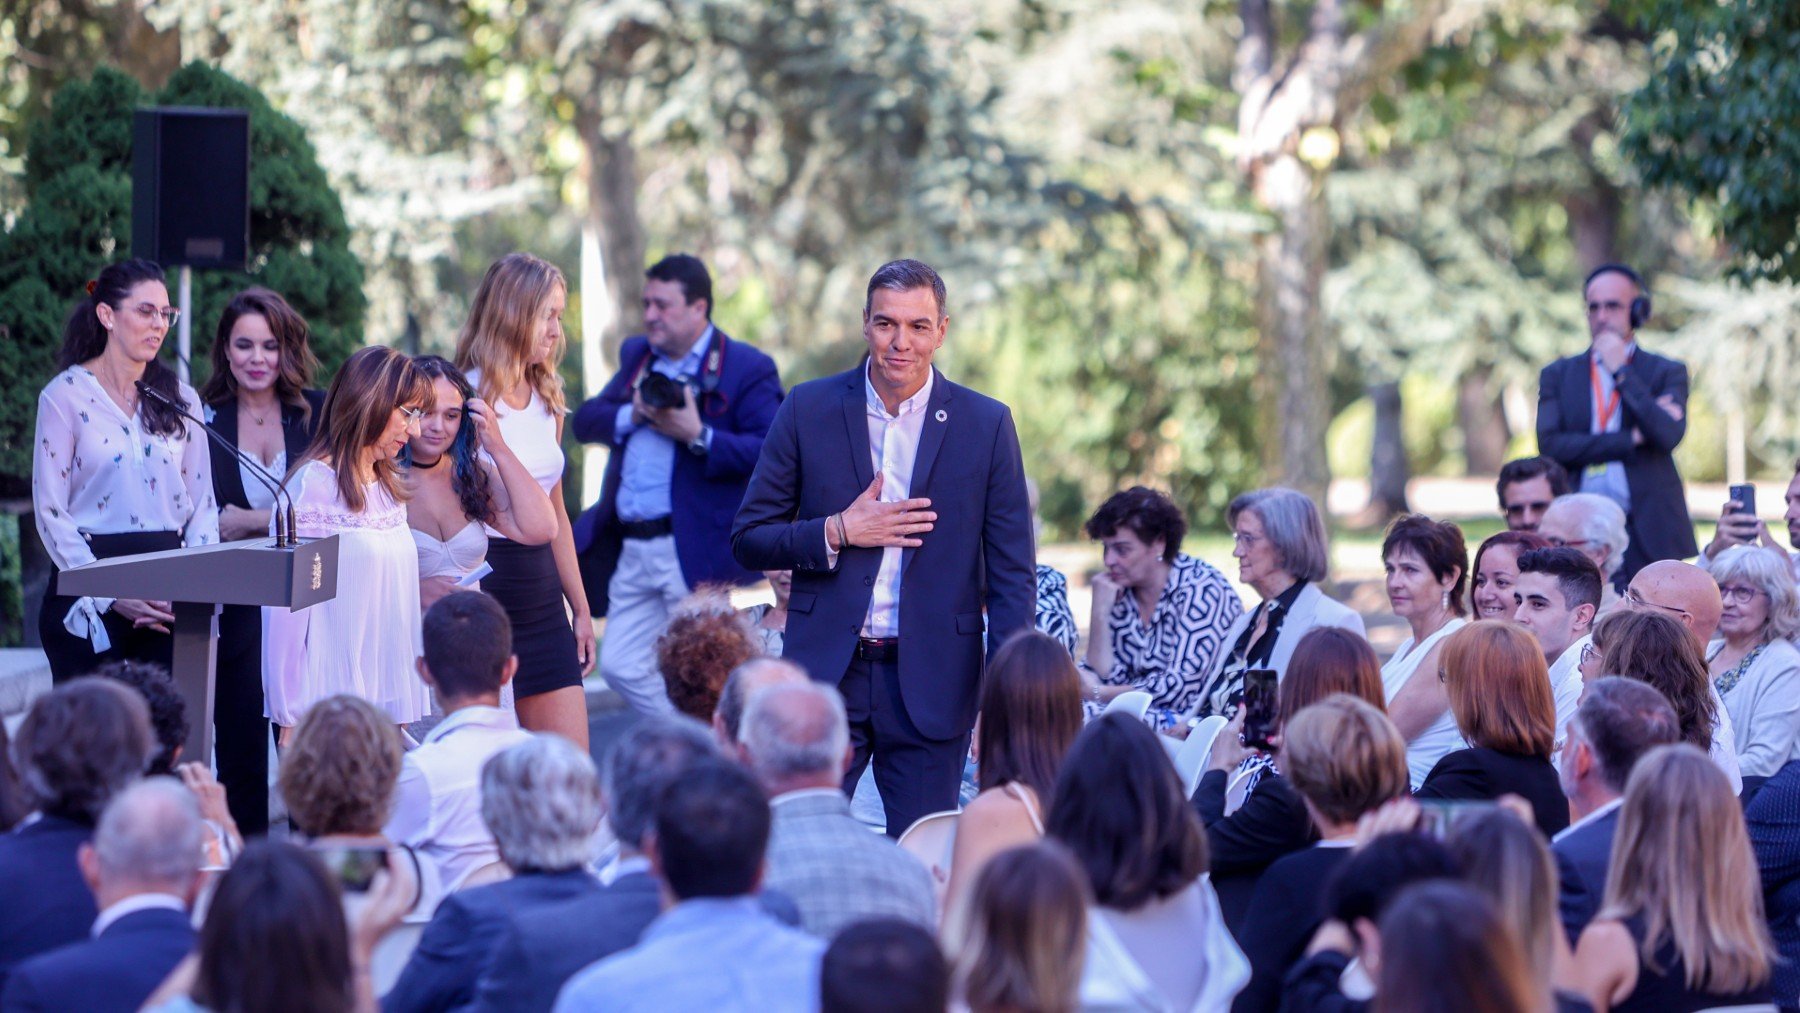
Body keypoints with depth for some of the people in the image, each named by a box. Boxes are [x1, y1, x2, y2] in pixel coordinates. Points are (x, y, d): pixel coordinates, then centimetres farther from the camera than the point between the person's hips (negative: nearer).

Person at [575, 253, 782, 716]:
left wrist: (699, 436, -22)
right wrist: (630, 415, -5)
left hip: (694, 551, -7)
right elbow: (585, 421, 14)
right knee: (621, 667, 8)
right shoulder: (637, 356, 17)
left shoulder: (747, 368, -6)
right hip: (630, 551, 7)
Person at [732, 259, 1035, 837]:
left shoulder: (985, 425, 2)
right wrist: (838, 533, -10)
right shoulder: (810, 410, 4)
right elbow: (748, 540, 6)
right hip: (825, 675, 0)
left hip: (932, 683, 0)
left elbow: (1011, 576, 3)